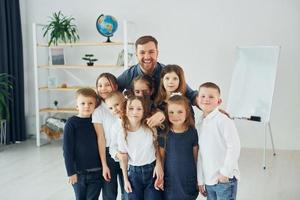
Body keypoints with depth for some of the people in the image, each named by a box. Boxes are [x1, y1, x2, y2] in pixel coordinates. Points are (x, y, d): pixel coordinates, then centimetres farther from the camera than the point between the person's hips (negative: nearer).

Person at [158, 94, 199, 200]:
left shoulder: (193, 133, -5)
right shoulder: (164, 134, -6)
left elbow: (196, 157, 3)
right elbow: (161, 158, 2)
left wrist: (199, 179, 7)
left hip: (189, 181, 0)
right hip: (170, 181, 0)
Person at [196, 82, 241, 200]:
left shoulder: (223, 121, -12)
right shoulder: (200, 125, 9)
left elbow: (234, 147, -16)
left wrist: (225, 172, -14)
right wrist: (200, 180, 13)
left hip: (225, 179, -6)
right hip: (208, 181, 6)